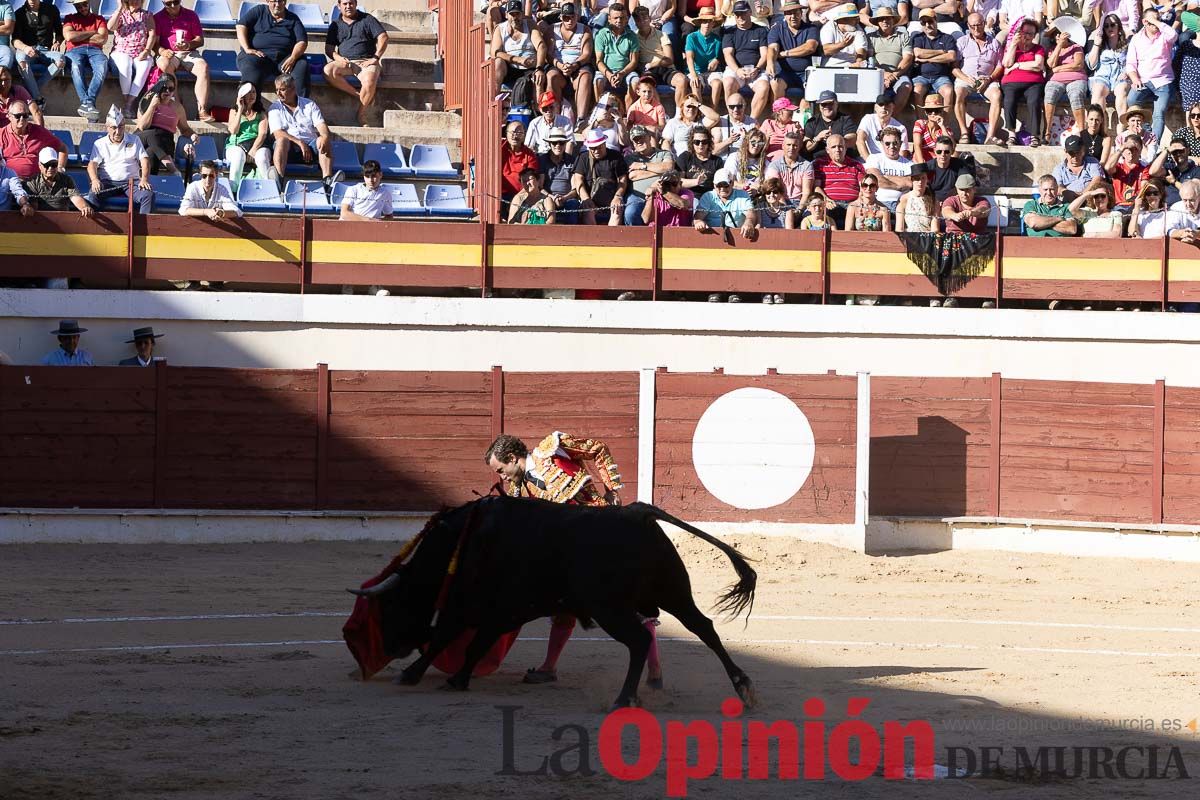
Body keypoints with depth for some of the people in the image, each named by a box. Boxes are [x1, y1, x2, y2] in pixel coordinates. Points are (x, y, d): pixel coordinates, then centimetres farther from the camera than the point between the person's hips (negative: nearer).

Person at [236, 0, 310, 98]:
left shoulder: (293, 19, 17)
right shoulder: (259, 11, 16)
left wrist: (293, 58, -15)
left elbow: (302, 41, 6)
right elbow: (241, 26, 5)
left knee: (302, 65, -28)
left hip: (284, 57, 2)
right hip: (258, 54, -2)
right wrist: (247, 49, -12)